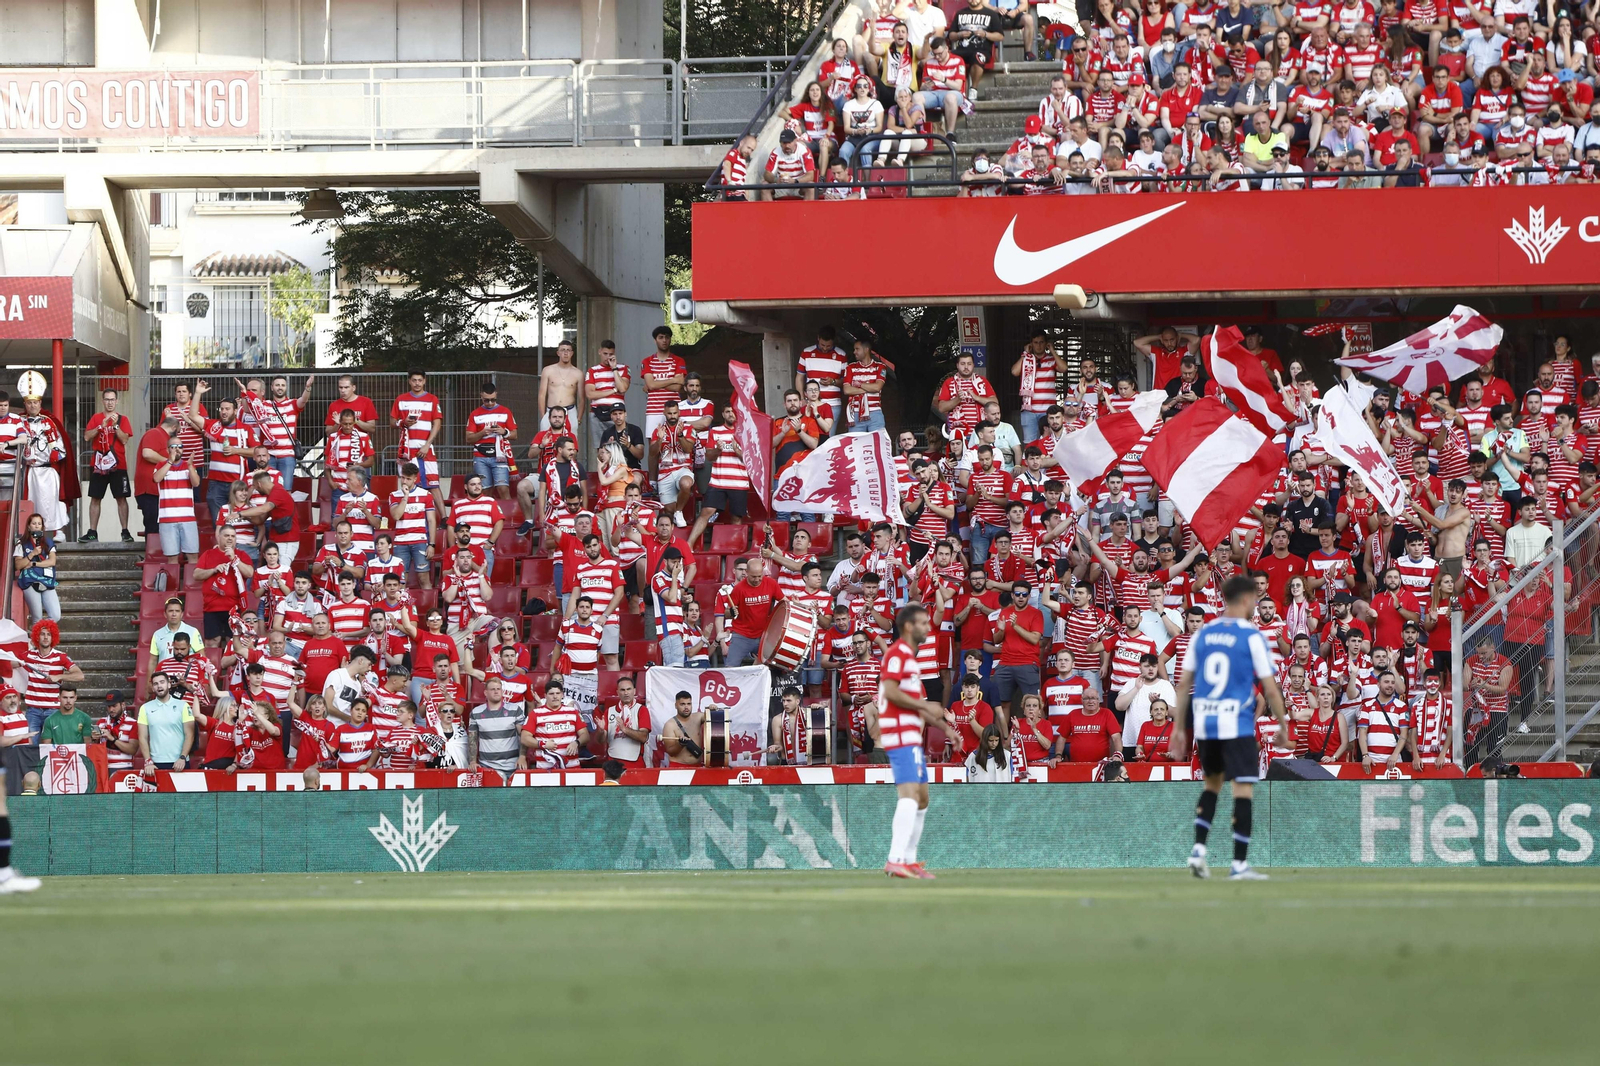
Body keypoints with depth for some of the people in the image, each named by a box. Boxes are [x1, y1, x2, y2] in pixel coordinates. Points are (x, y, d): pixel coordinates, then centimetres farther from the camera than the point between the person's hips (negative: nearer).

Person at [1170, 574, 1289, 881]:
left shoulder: (1203, 634, 9)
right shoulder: (1252, 636, -5)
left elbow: (1183, 684, 9)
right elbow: (1270, 689, -6)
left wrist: (1179, 728, 15)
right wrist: (1283, 726, 6)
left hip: (1203, 721, 5)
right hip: (1237, 723, -5)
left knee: (1212, 783, 22)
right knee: (1243, 789, -1)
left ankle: (1198, 849, 8)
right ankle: (1239, 865, -3)